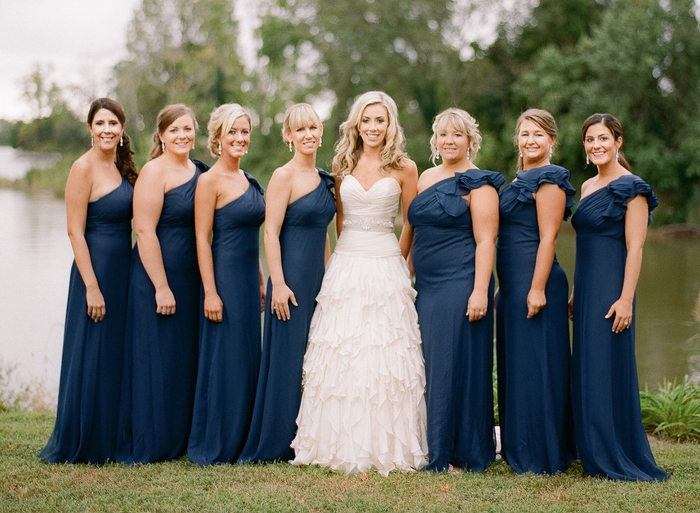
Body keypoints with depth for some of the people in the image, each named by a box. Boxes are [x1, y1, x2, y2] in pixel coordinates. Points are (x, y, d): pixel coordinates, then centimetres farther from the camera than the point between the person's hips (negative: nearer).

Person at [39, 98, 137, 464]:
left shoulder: (122, 167, 10)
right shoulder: (84, 168, -11)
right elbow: (75, 231, -15)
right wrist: (92, 287, -19)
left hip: (123, 270, 8)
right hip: (95, 269, -8)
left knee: (118, 359, 13)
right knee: (90, 360, -1)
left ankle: (110, 441, 23)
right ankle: (78, 446, 10)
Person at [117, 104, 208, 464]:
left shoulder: (199, 171, 12)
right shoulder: (155, 171, -11)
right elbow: (144, 231, -17)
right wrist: (161, 287, -20)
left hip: (190, 278, 8)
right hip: (157, 274, -8)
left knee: (185, 358, 12)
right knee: (156, 359, -1)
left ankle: (179, 439, 23)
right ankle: (148, 446, 8)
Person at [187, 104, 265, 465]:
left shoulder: (248, 180, 14)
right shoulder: (210, 181, -9)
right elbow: (202, 239, -13)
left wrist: (260, 282, 16)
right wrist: (210, 292, -18)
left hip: (248, 279, 8)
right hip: (224, 277, -8)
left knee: (248, 360, 10)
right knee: (222, 360, -3)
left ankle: (240, 441, 19)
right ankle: (212, 446, 7)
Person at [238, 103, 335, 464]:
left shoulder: (323, 179, 13)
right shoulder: (283, 177, -8)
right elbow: (271, 233, -13)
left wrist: (326, 277, 16)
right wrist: (278, 283, -19)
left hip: (318, 278, 7)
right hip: (292, 278, -7)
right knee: (286, 356, -3)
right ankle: (276, 444, 5)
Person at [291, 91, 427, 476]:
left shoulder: (404, 168, 1)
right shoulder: (343, 164, 9)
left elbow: (411, 223, 8)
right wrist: (351, 252, 14)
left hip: (385, 267, -3)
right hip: (345, 267, 3)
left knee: (385, 355, -4)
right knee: (339, 356, 1)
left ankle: (386, 446, 4)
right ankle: (339, 444, 9)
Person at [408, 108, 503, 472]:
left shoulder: (478, 184, -6)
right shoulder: (426, 178, 14)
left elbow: (485, 241, -12)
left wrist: (480, 291, -20)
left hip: (460, 286, -7)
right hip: (426, 287, 7)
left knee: (455, 365, -4)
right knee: (427, 368, 9)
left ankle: (460, 454, 5)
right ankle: (433, 449, 18)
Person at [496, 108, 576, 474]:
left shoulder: (549, 179, -10)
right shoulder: (521, 180, 18)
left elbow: (548, 237, -16)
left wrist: (537, 289, -21)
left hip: (533, 281, -10)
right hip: (512, 282, 10)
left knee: (534, 365, -5)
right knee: (514, 365, 14)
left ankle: (540, 455, 3)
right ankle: (517, 447, 23)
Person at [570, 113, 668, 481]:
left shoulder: (631, 188, -10)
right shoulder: (587, 187, 14)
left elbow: (635, 248, -14)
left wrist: (625, 299, -20)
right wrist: (576, 292, 16)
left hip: (610, 289, -8)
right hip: (587, 288, 8)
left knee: (608, 368, -6)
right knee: (587, 369, 10)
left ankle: (620, 459, 3)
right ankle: (595, 454, 19)